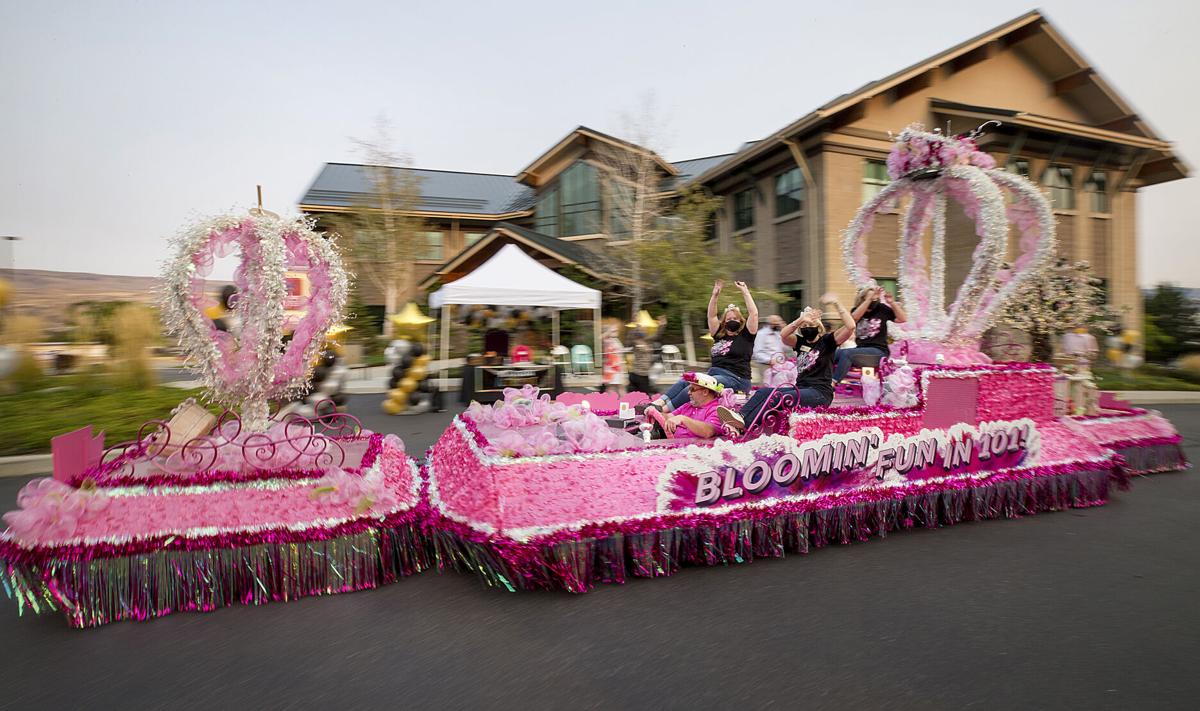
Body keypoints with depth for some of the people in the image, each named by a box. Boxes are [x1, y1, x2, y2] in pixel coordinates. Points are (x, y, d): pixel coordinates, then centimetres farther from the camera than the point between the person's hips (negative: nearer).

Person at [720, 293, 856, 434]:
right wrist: (801, 319, -15)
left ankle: (743, 423, -49)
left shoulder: (827, 341, 4)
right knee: (763, 392, -18)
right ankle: (740, 416, -44)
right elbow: (783, 335, -3)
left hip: (819, 392, -6)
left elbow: (850, 326, -11)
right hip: (800, 389, 6)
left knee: (779, 397, -32)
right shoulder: (801, 342, 18)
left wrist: (836, 304, -14)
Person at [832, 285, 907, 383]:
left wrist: (892, 302, -14)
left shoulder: (882, 309, 3)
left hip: (878, 350, -4)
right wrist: (870, 298, -24)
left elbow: (903, 319, -3)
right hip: (861, 349, 4)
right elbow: (854, 317, -18)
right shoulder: (857, 310, 7)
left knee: (846, 353, -29)